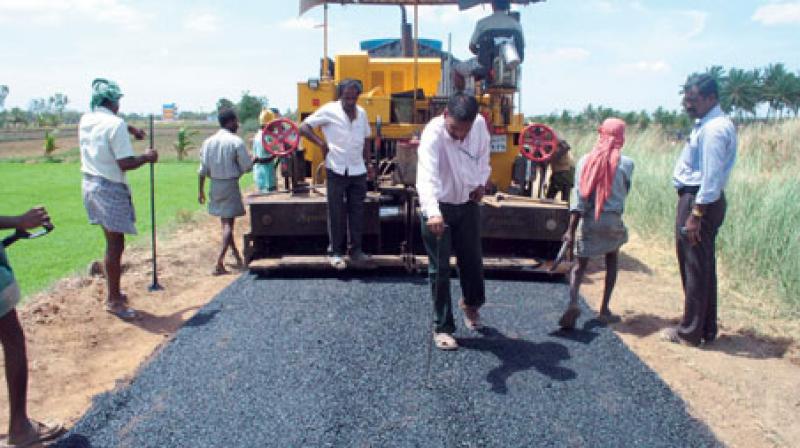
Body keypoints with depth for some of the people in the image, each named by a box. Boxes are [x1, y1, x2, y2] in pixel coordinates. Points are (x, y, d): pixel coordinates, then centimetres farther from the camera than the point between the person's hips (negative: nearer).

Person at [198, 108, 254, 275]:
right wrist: (254, 160, 10)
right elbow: (247, 167, -11)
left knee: (225, 222, 18)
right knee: (228, 223, -3)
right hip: (230, 185, -6)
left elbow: (203, 170, 4)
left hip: (215, 185, 6)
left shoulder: (208, 142, 3)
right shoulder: (236, 142, -12)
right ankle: (219, 263, -11)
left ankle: (237, 258, 32)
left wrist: (200, 190, 11)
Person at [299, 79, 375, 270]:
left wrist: (369, 163, 15)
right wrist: (321, 143, -13)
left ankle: (356, 250, 16)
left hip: (358, 170, 5)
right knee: (336, 213, 2)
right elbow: (304, 127, -5)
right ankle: (336, 252, 11)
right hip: (336, 171, -4)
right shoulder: (329, 111, -6)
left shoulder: (361, 113, 9)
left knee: (357, 212, 7)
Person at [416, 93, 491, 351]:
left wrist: (481, 182, -1)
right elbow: (427, 177, -43)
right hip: (438, 208, -5)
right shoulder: (433, 134, -28)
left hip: (468, 203, 5)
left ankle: (471, 304, 45)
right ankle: (442, 327, 15)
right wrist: (433, 213, -57)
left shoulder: (480, 125, -11)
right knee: (440, 269, 1)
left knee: (472, 261, 17)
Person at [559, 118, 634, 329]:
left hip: (587, 219, 1)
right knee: (611, 261, 21)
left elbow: (578, 195, -8)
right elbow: (624, 192, 8)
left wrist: (571, 229, -10)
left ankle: (573, 304, -16)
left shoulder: (586, 160, -2)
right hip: (612, 219, -1)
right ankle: (604, 310, 21)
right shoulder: (626, 163, -5)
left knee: (580, 264, 8)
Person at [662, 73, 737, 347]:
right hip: (699, 199, 10)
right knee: (703, 267, 16)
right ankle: (706, 329, 26)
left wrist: (696, 214, -23)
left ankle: (690, 332, 9)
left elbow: (711, 177, -23)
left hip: (699, 200, -10)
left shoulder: (713, 129, -18)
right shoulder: (708, 124, 15)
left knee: (695, 268, -1)